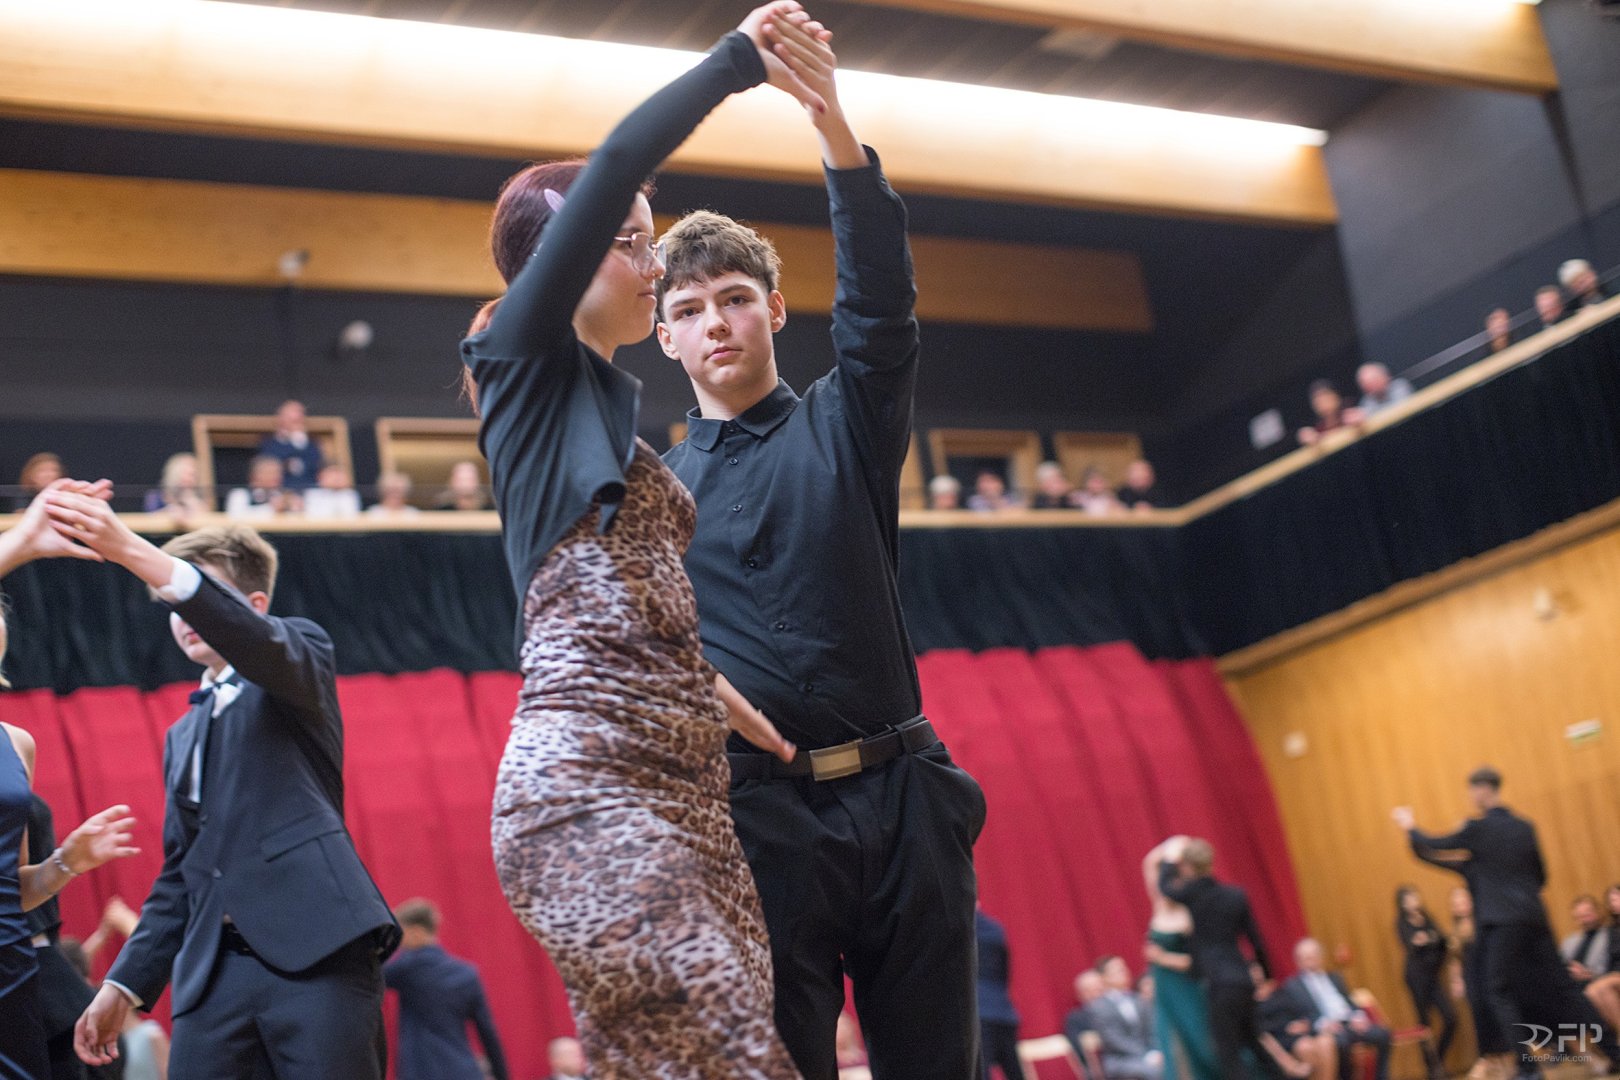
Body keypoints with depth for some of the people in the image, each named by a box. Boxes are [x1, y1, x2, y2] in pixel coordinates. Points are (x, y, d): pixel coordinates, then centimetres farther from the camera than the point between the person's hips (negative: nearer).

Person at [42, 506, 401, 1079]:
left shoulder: (301, 655, 10)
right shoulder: (181, 737, 29)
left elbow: (258, 642, -15)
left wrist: (134, 553, -27)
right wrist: (125, 984, 16)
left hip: (315, 953, -6)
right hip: (214, 973, 6)